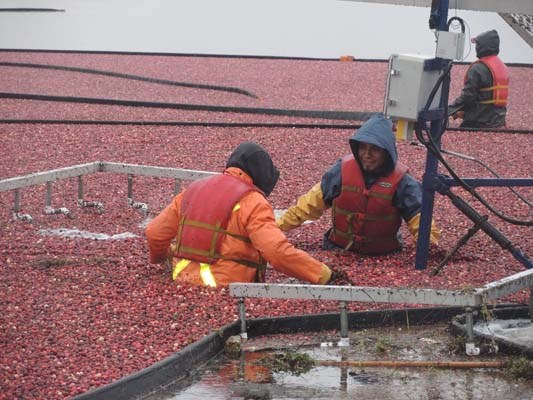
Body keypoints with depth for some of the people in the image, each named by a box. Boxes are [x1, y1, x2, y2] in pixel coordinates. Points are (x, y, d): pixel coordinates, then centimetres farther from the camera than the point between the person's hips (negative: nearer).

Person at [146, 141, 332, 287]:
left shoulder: (193, 190, 16)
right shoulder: (252, 202, -4)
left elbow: (154, 233, 20)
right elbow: (278, 252, -16)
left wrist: (160, 256, 42)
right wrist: (320, 273, -7)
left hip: (183, 283, 7)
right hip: (225, 290, -7)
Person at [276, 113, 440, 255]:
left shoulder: (401, 181, -9)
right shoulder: (343, 170, -4)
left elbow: (418, 216, -6)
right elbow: (312, 202, 4)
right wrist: (279, 225, 2)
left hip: (383, 256, -1)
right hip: (339, 251, 1)